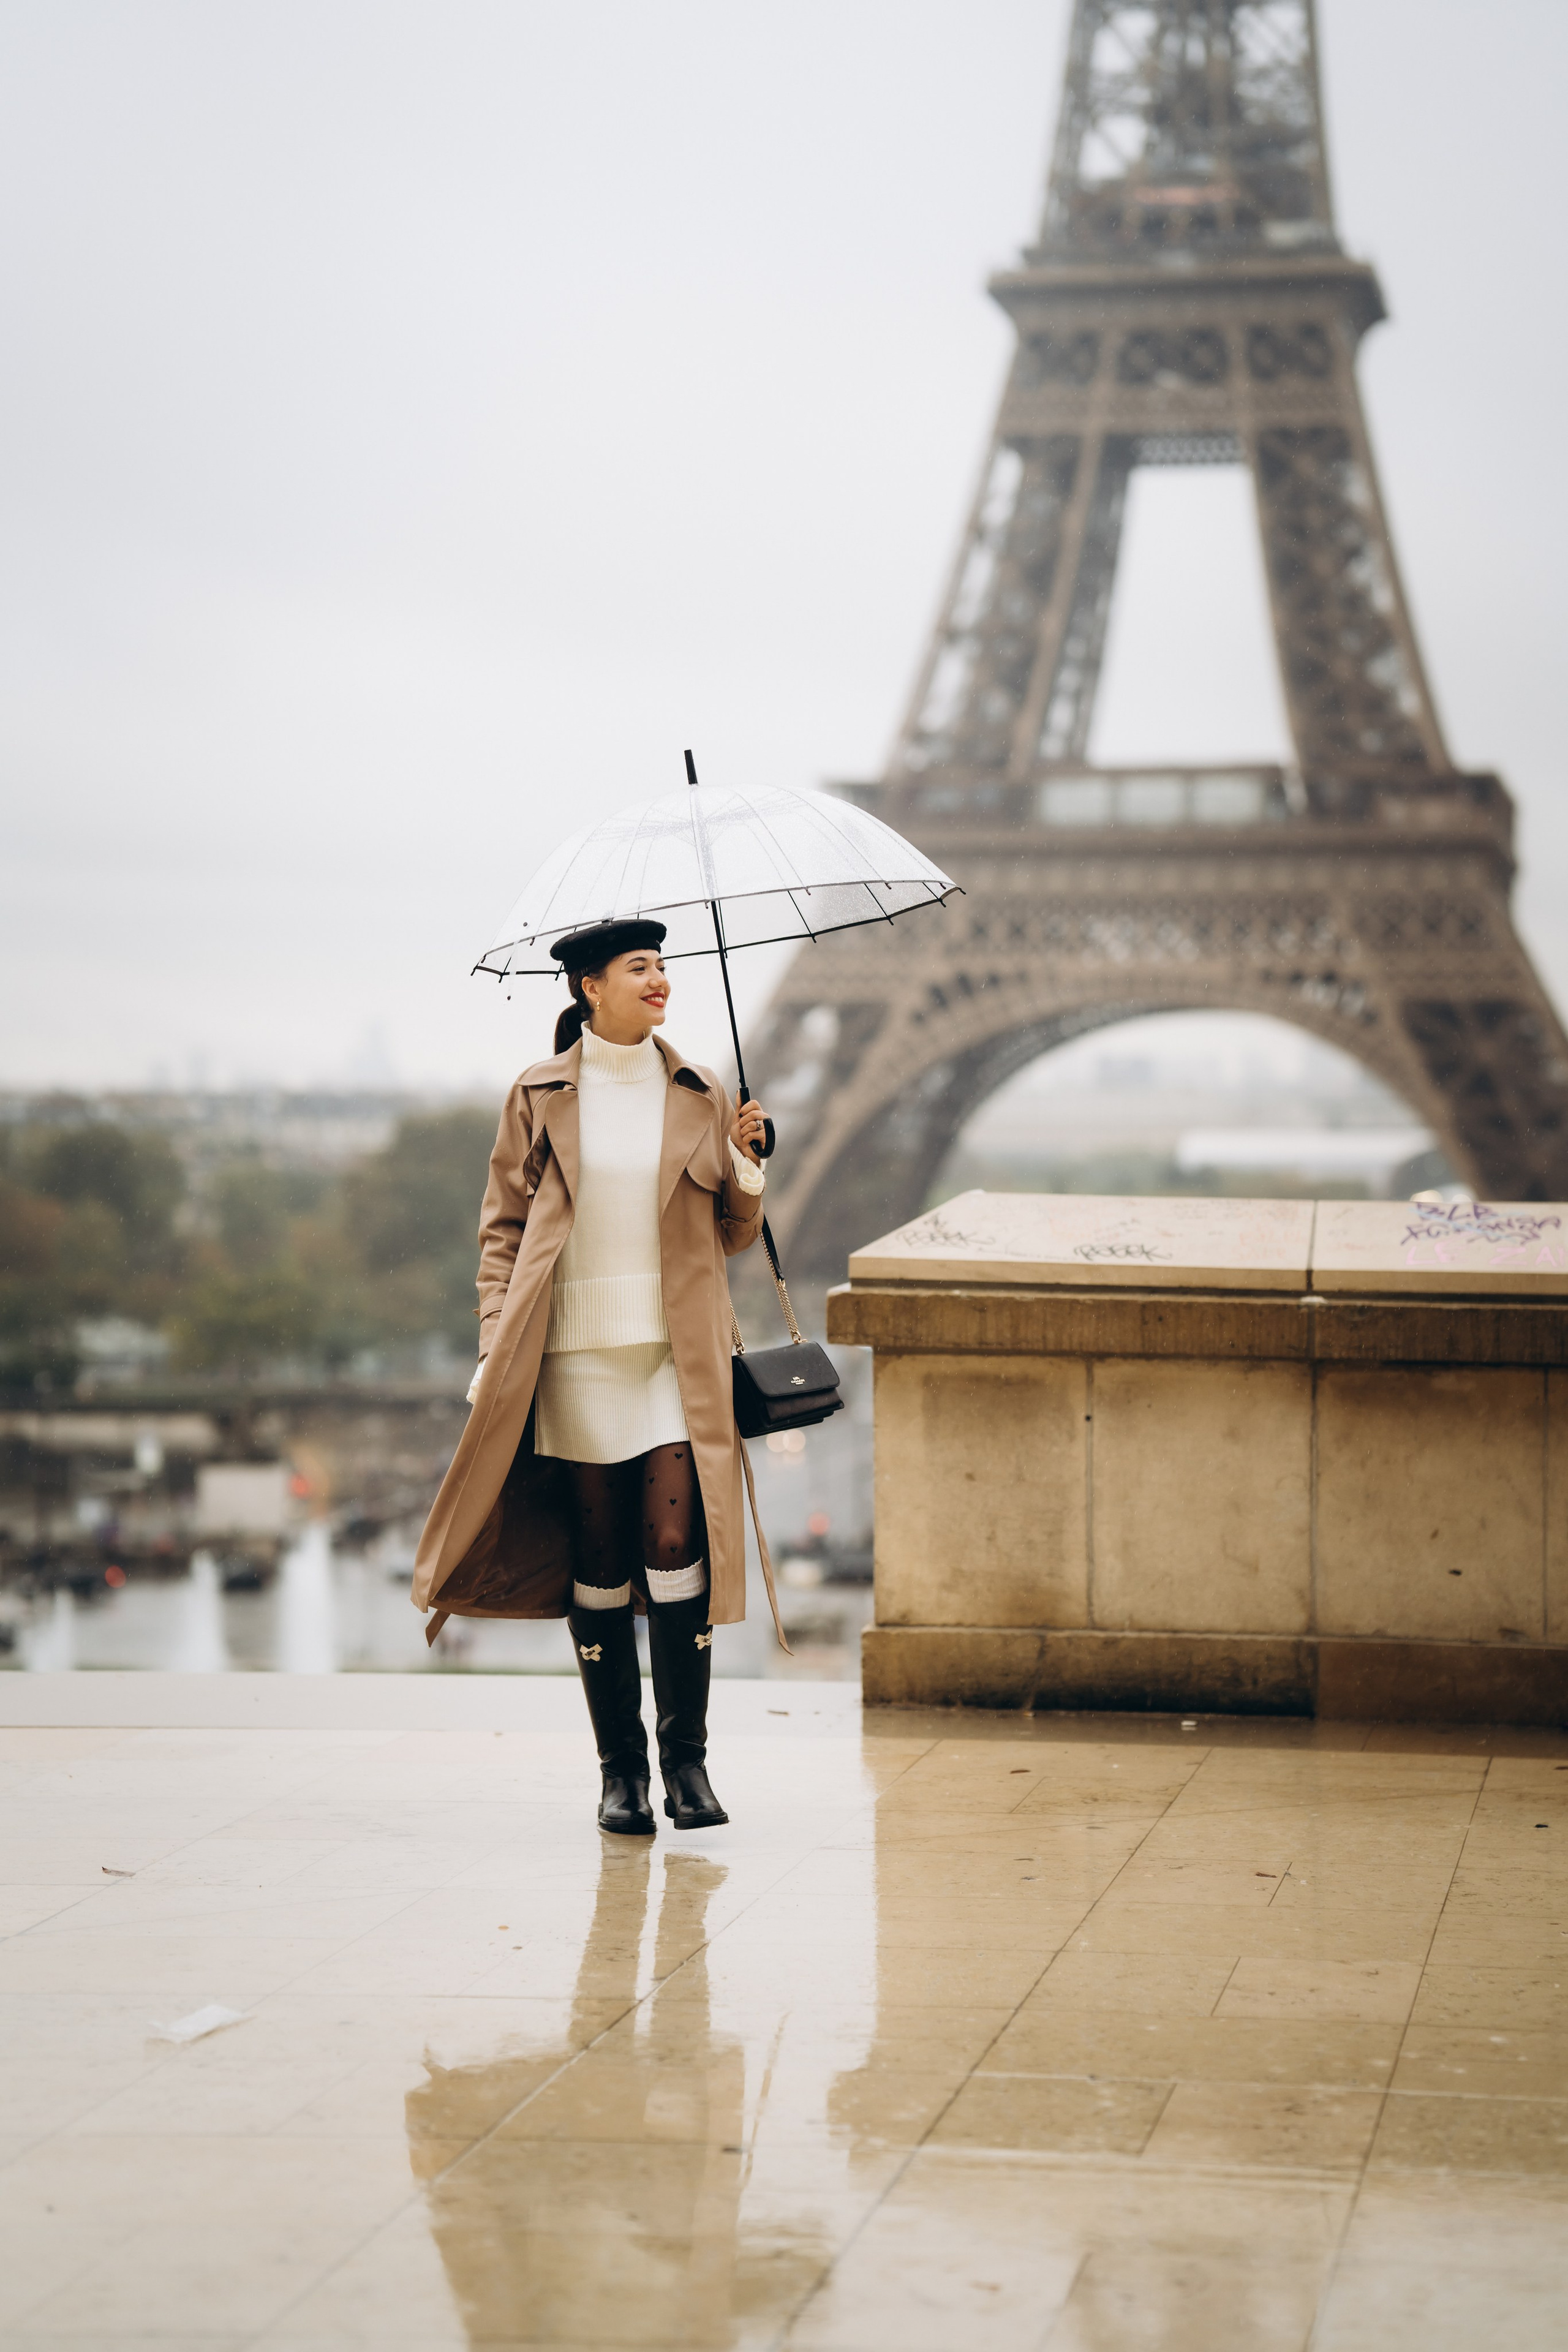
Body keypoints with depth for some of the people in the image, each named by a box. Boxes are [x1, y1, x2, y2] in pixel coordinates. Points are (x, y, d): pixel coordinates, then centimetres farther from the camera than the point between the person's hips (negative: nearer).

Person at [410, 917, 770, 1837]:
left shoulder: (699, 1097, 9)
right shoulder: (541, 1097, 5)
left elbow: (733, 1235, 15)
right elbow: (504, 1226, 7)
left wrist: (745, 1164, -4)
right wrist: (498, 1343, -2)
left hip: (677, 1356, 1)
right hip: (575, 1356, -1)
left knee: (676, 1544, -11)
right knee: (598, 1563, 2)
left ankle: (687, 1756, -1)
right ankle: (620, 1769, 11)